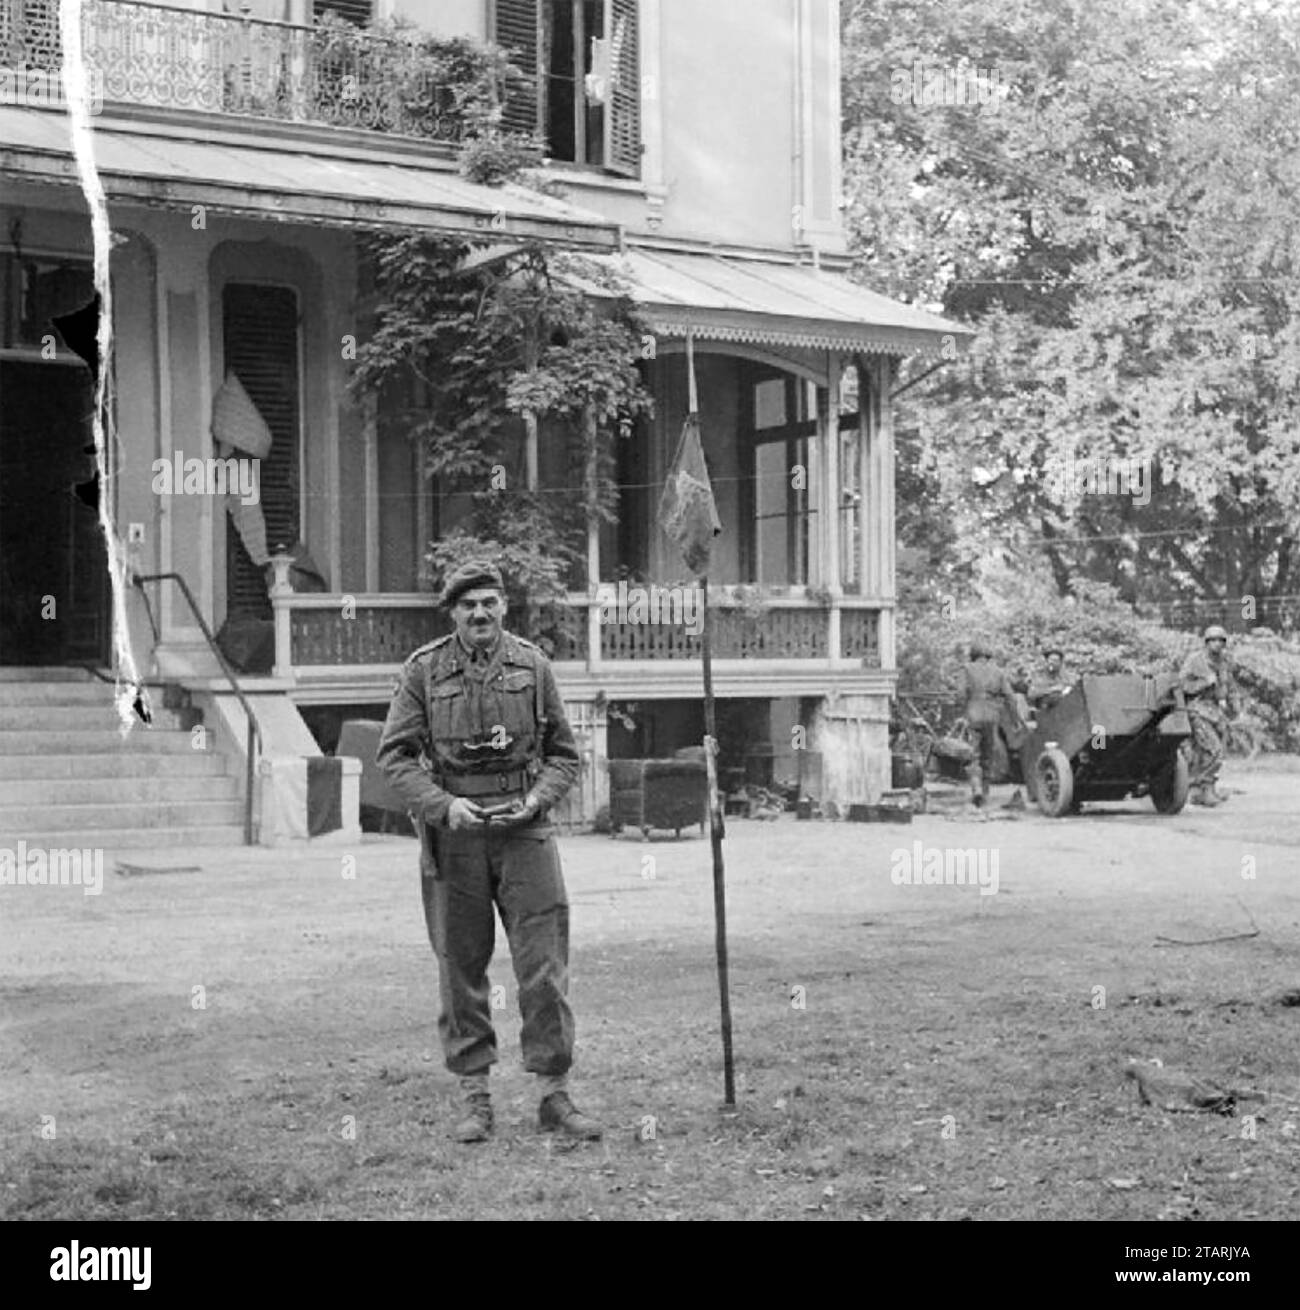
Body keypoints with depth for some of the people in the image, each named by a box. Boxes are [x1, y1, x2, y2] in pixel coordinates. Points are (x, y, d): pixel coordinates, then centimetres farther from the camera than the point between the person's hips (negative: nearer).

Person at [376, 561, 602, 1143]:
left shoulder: (532, 666, 6)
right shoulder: (423, 671, 2)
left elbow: (563, 754, 11)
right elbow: (394, 756, 0)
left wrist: (537, 798, -7)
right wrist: (444, 804, -13)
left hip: (523, 829, 1)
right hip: (453, 833, 0)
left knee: (545, 966, -3)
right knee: (461, 969, 5)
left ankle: (554, 1094, 6)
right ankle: (475, 1099, 15)